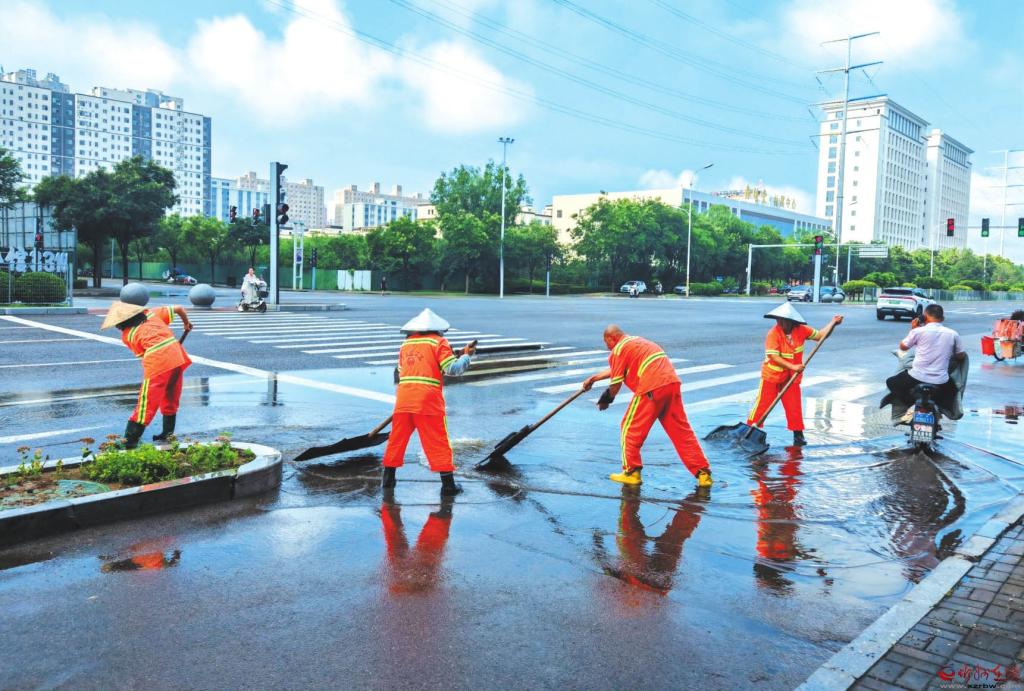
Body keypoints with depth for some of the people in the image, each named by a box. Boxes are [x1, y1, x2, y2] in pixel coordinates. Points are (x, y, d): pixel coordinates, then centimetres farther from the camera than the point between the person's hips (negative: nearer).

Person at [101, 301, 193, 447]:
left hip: (156, 363, -5)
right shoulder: (152, 314, 18)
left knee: (147, 403, 0)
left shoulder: (127, 335, 9)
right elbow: (179, 309, 18)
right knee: (171, 399, 20)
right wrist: (186, 323, 35)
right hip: (178, 356, 5)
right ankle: (168, 434, 30)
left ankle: (130, 440, 4)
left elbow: (141, 353, 11)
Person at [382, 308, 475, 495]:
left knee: (397, 438, 16)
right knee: (438, 442, 1)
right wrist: (466, 355, 8)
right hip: (428, 400, -4)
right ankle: (448, 484, 4)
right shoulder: (438, 342, 2)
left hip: (403, 399, 4)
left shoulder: (405, 343, 17)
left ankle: (388, 477, 23)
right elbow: (452, 369, -6)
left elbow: (401, 371, 19)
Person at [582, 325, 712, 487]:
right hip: (673, 382, 8)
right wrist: (594, 378, 47)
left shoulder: (619, 349, 3)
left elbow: (616, 383, 1)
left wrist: (606, 399, 19)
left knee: (631, 428, 7)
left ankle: (631, 472, 12)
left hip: (652, 388, -8)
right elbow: (615, 371, 40)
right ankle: (703, 473, 6)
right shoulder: (636, 340, 30)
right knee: (682, 430, 9)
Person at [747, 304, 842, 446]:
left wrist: (833, 323, -9)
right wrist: (793, 367, -34)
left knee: (794, 406, 3)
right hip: (771, 376, -3)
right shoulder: (773, 333, -22)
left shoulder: (801, 330, -7)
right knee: (762, 403, 1)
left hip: (792, 377, 3)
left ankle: (798, 434, 15)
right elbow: (774, 357, -27)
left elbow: (820, 335, 3)